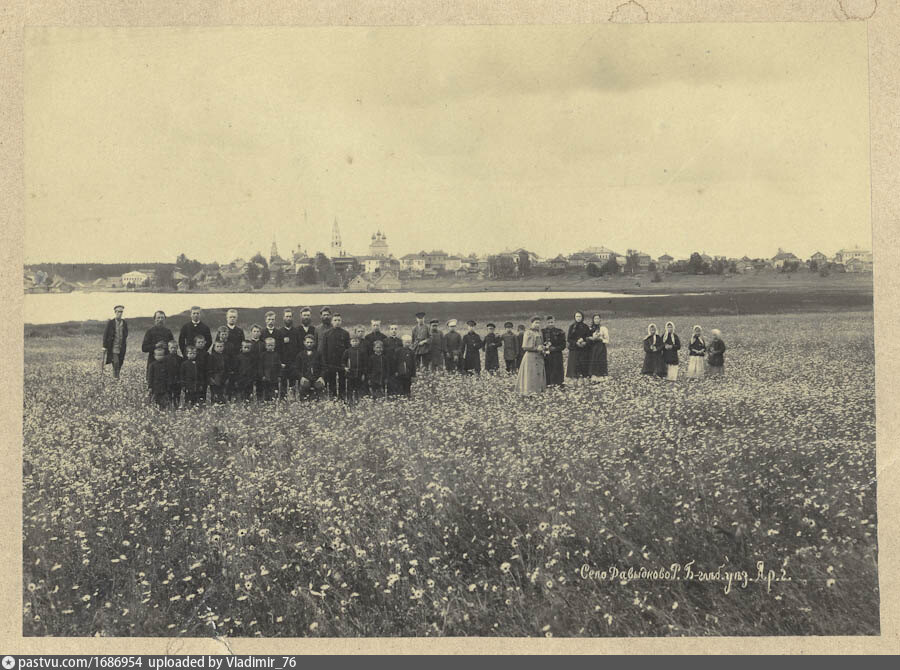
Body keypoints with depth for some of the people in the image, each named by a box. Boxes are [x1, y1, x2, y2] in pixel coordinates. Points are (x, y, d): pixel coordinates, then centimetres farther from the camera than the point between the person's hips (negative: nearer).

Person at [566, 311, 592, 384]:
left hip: (584, 350, 1)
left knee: (584, 366, -4)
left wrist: (585, 343, -15)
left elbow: (589, 338, 6)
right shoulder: (572, 327, 5)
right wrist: (576, 342, -15)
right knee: (575, 366, -7)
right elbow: (568, 339, 1)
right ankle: (576, 382, -4)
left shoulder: (586, 327, 7)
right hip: (574, 349, -1)